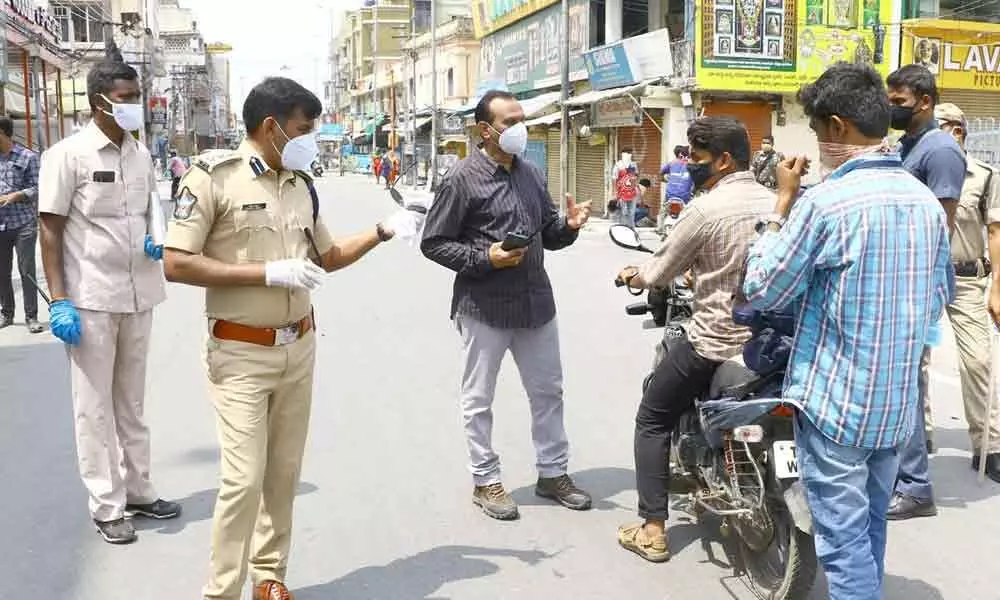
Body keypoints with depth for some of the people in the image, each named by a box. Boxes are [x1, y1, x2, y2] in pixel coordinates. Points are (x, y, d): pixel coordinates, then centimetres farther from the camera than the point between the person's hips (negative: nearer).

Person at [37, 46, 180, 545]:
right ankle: (107, 506, 15)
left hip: (138, 296, 6)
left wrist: (157, 240, -2)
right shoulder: (67, 155, -9)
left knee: (132, 401, 15)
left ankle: (138, 491, 27)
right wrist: (59, 301, -14)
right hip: (90, 299, -5)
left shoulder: (141, 155, 8)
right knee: (95, 406, 4)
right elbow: (50, 230, -8)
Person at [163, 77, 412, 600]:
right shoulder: (213, 176, -11)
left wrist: (380, 233, 4)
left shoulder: (302, 184, 8)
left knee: (284, 472, 12)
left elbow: (326, 257, 19)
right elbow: (176, 264, -16)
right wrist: (269, 272, -20)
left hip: (299, 347, 6)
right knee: (244, 478, -7)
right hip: (241, 353, -6)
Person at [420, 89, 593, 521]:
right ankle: (485, 481, 23)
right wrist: (484, 259, -20)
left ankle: (553, 473, 30)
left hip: (535, 302, 6)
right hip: (484, 307, -6)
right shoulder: (463, 178, -9)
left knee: (548, 391, 15)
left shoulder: (532, 174, 10)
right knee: (479, 399, 7)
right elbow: (433, 243, -9)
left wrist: (569, 226, -5)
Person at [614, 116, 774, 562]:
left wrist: (632, 276, 14)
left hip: (714, 343, -7)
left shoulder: (704, 210, -16)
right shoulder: (775, 202, 3)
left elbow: (658, 274, -7)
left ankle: (652, 529, 7)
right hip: (766, 339, 7)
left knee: (652, 421, 10)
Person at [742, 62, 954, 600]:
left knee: (845, 542, 2)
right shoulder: (927, 201, 5)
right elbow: (939, 299, 15)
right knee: (870, 526, 22)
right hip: (898, 403, 8)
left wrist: (783, 202, -7)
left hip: (835, 401, -7)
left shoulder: (826, 202, -19)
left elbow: (761, 292, -12)